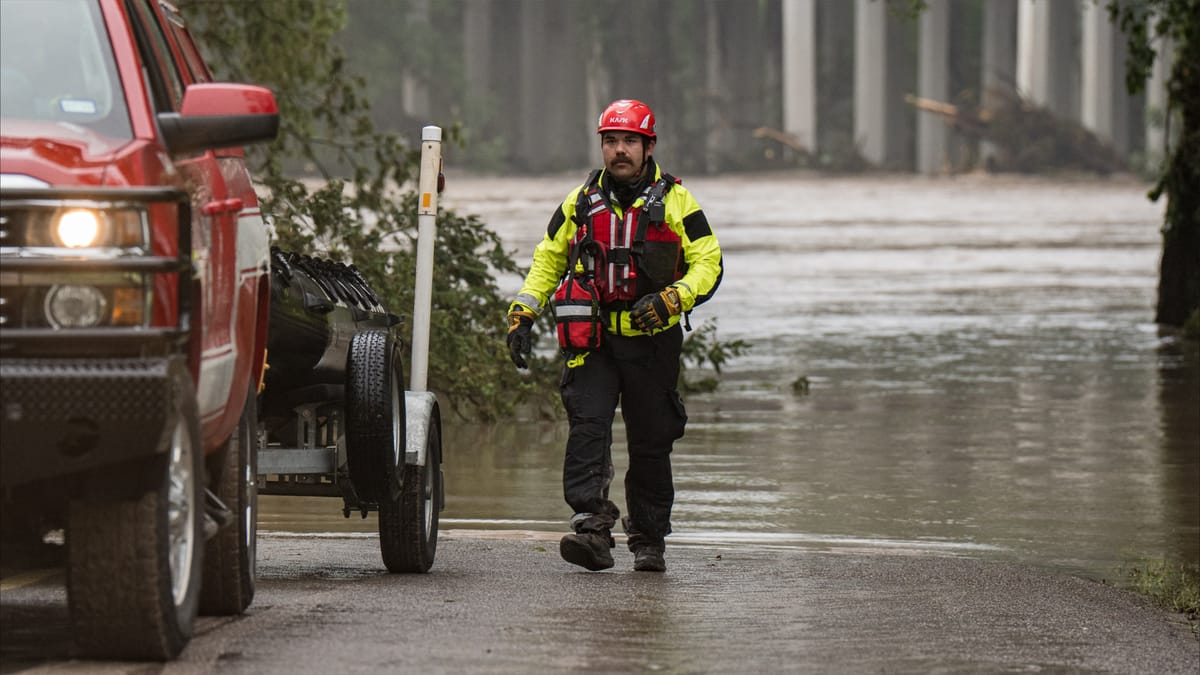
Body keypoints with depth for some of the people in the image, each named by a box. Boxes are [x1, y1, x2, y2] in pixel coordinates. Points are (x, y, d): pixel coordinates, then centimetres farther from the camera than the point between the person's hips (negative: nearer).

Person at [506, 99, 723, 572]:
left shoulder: (675, 202, 3)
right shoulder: (581, 202, 10)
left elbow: (708, 262, 0)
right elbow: (547, 260, 19)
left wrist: (672, 298, -18)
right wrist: (523, 314, 8)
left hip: (652, 341, -1)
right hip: (593, 340, 1)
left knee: (651, 443, 6)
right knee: (587, 426, -18)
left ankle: (648, 541, 20)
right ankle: (592, 529, -27)